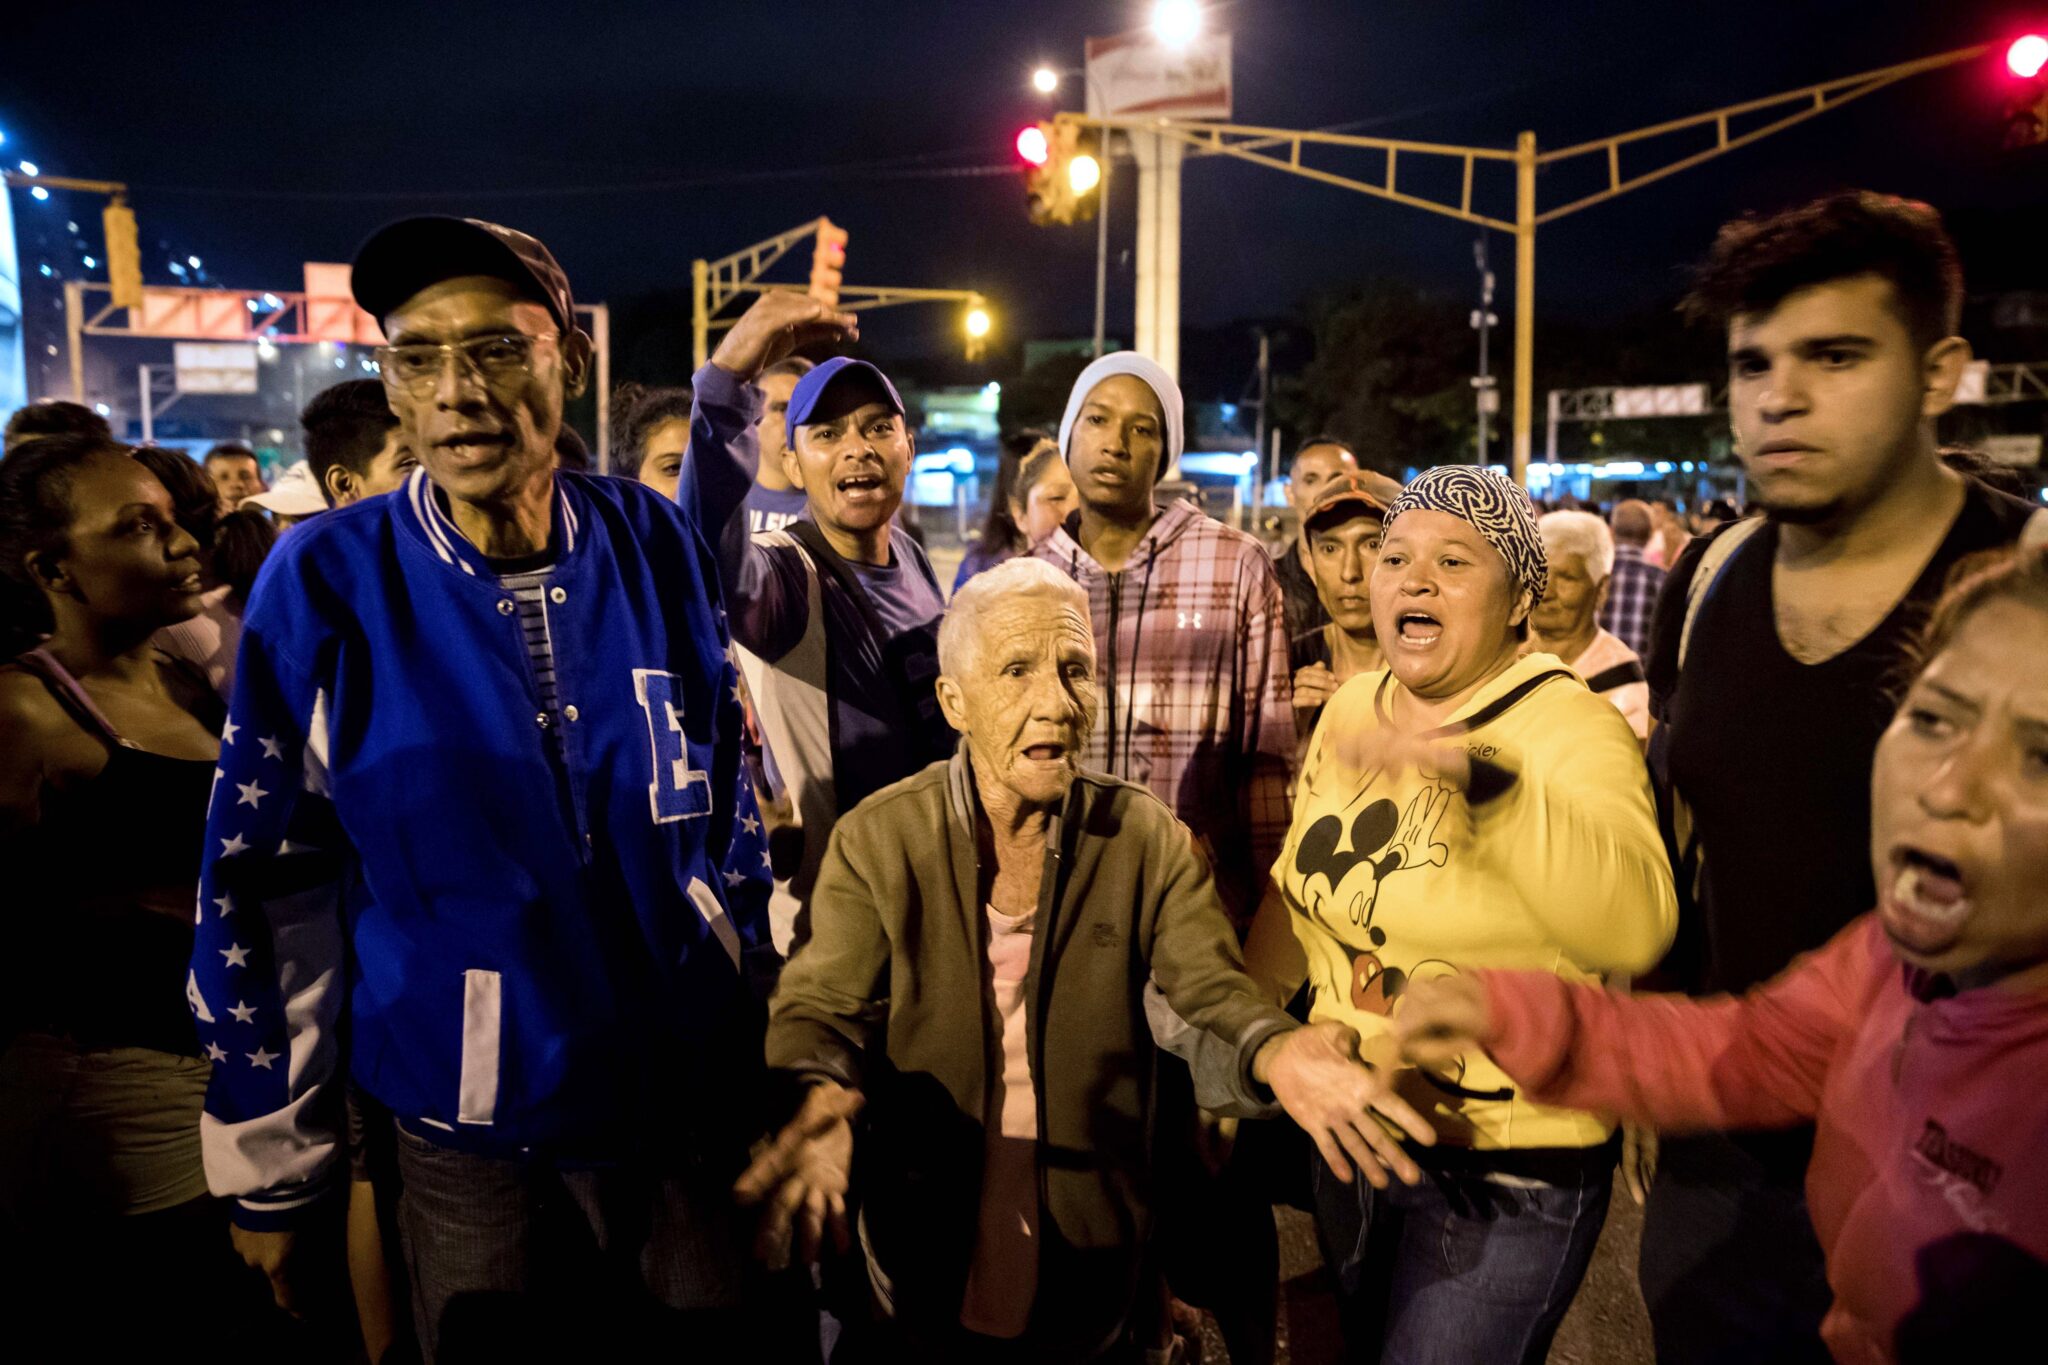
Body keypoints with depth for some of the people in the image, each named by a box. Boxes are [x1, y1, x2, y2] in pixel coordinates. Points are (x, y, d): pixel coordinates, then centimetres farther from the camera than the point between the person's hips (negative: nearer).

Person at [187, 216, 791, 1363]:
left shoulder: (657, 548, -7)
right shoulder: (328, 581, -12)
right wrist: (270, 1161, 0)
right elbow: (263, 881, -6)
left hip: (695, 1107, 2)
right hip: (469, 1146, -1)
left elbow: (728, 803, 2)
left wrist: (755, 1042, 7)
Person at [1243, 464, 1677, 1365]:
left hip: (1506, 1171, -6)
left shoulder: (1570, 726, -17)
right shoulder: (1352, 708, 1)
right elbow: (1298, 894, 13)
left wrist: (1481, 779, -47)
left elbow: (1636, 925, -35)